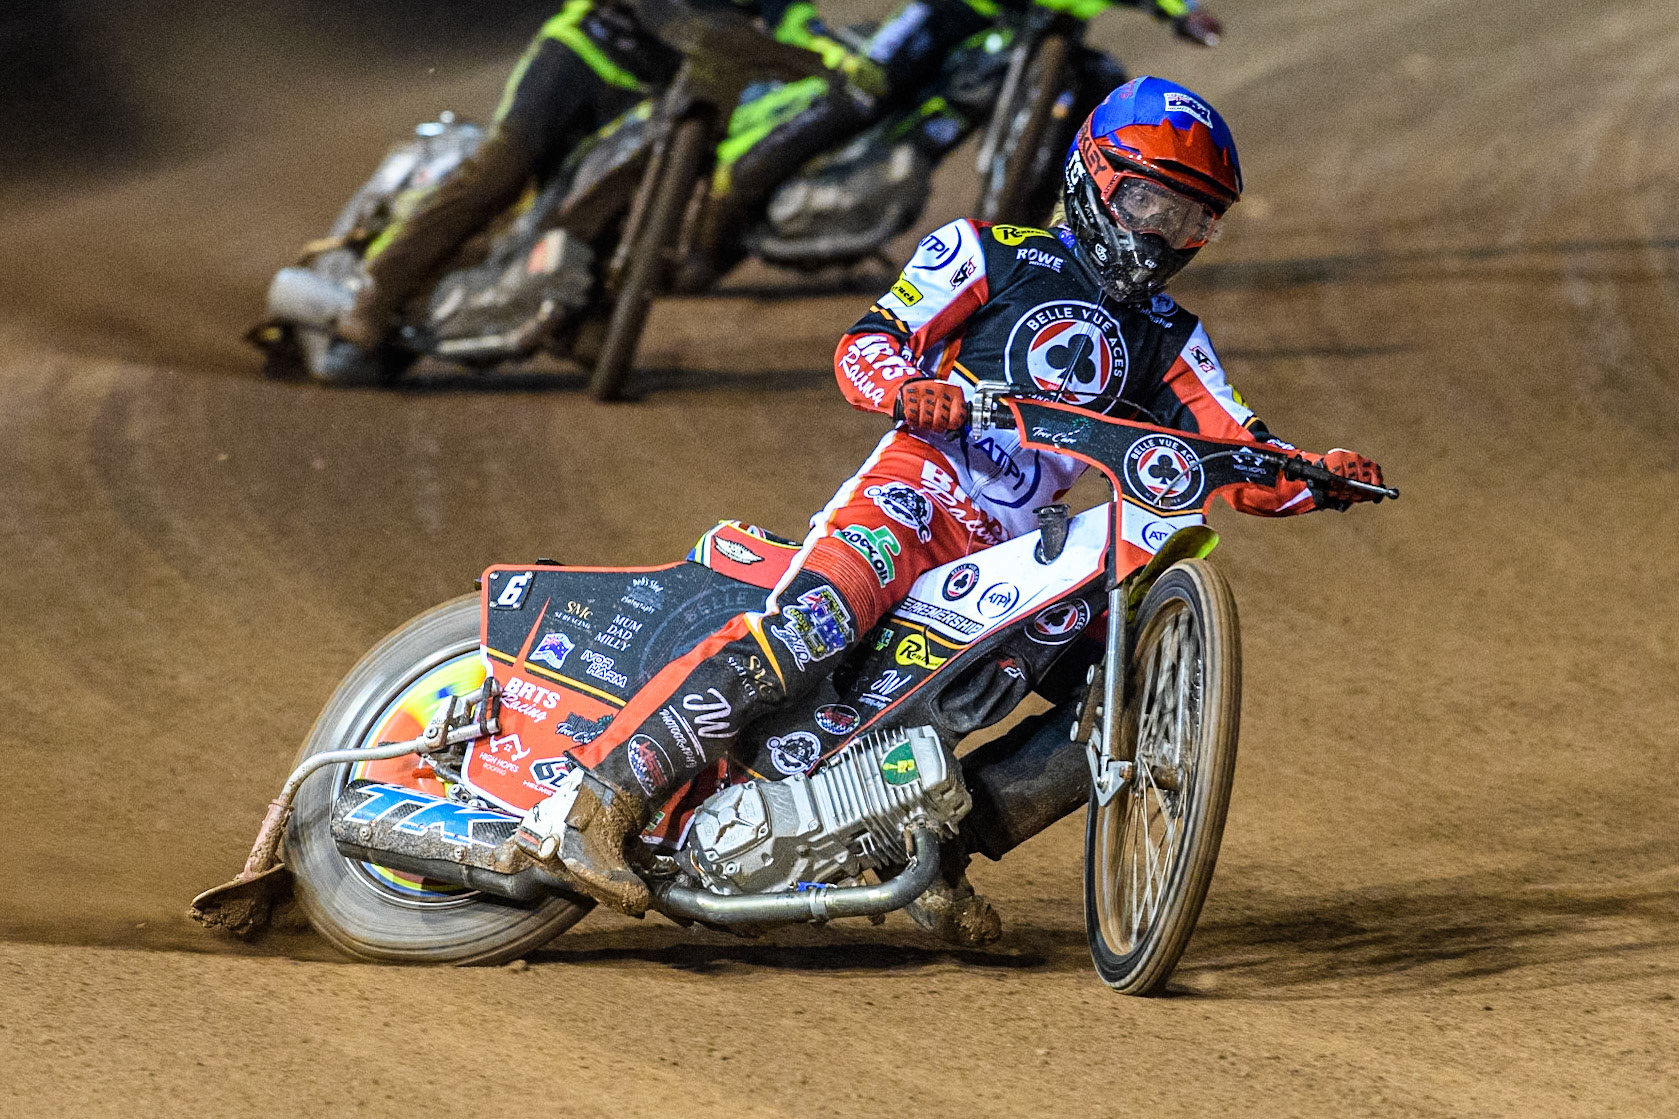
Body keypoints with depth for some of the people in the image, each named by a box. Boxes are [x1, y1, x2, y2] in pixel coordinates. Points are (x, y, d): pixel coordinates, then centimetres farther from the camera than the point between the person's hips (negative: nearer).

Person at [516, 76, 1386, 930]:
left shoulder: (1167, 339, 22)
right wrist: (912, 390, -21)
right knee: (810, 629, -31)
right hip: (916, 485, -6)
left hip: (1014, 554, 6)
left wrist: (1320, 477, -8)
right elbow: (863, 346, 2)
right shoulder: (994, 255, 9)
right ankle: (595, 801, -37)